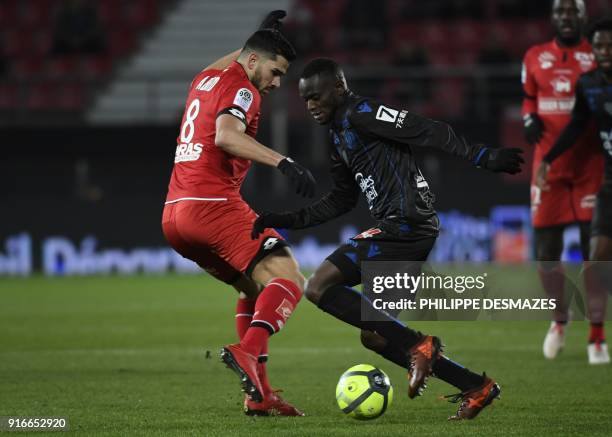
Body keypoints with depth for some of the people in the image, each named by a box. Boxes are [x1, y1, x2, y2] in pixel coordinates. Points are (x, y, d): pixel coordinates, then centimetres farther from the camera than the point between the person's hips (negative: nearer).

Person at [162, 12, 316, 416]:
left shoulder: (206, 79, 22)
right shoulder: (240, 88, -5)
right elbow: (226, 136, -26)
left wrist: (262, 35, 55)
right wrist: (283, 162, -34)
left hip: (173, 215, 10)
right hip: (213, 205, -10)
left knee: (254, 288, 20)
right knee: (288, 279, -14)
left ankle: (258, 393, 8)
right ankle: (248, 352, -39)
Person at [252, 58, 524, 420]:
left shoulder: (362, 114, -8)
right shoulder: (340, 134, 22)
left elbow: (430, 132, -15)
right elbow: (341, 201, 30)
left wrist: (486, 158, -21)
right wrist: (290, 220, 22)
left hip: (405, 225, -10)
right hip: (407, 231, 10)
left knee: (320, 288, -16)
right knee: (373, 336, 12)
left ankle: (417, 346, -17)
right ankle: (476, 388, 11)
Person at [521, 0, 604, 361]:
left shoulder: (598, 59, 1)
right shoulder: (535, 58, 9)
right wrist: (529, 119, 1)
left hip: (591, 164, -2)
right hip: (549, 164, 2)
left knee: (594, 247, -4)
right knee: (546, 251, 2)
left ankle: (598, 334, 1)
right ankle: (560, 316, 26)